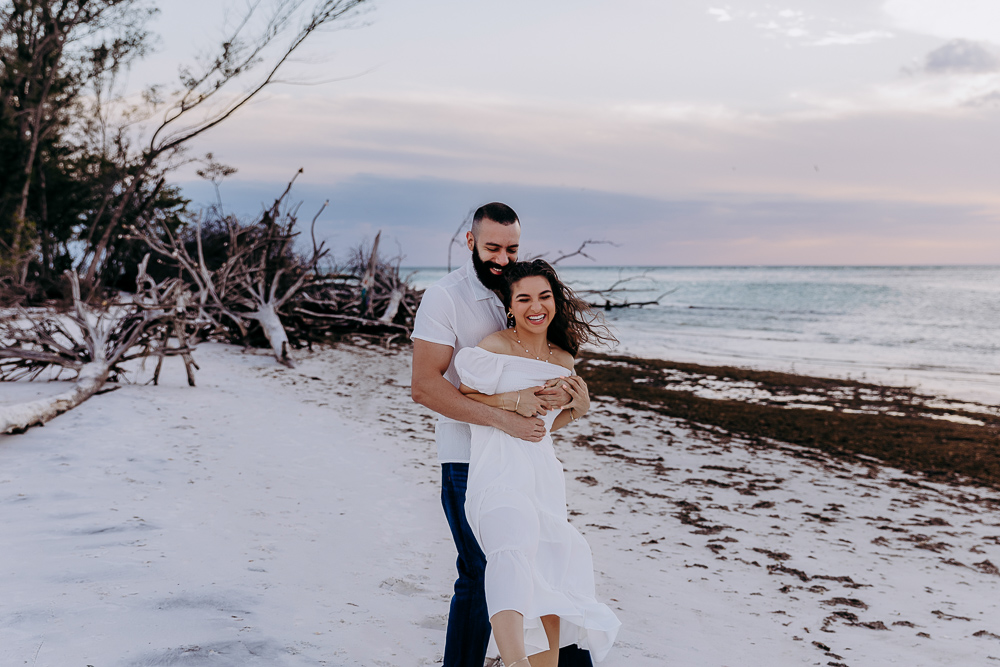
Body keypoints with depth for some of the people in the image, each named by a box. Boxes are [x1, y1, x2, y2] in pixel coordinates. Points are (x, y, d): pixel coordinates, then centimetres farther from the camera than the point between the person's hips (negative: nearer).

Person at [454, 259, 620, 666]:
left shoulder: (563, 360, 16)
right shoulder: (496, 348, -2)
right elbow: (462, 398, 0)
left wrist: (579, 407, 1)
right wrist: (513, 400, -9)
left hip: (544, 475, 7)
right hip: (498, 471, -7)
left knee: (549, 592, 5)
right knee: (513, 547, -36)